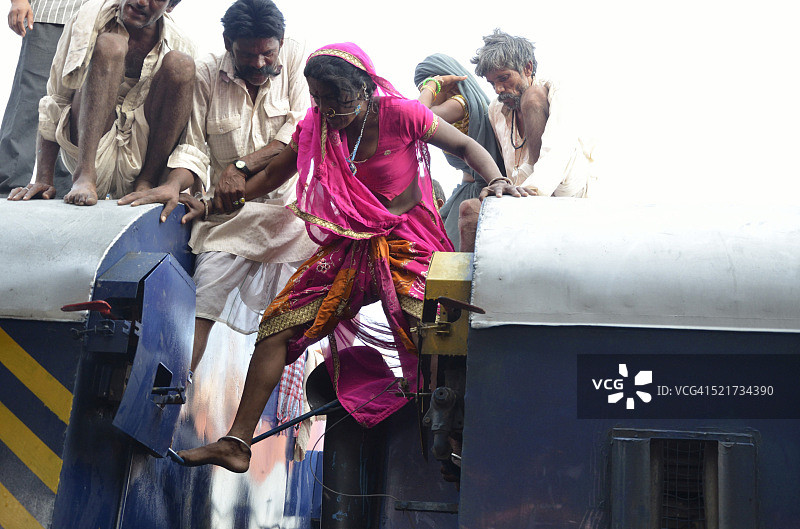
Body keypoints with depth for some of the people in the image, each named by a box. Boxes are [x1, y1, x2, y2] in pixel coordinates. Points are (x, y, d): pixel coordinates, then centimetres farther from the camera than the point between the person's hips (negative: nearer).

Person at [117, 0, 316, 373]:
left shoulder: (296, 58, -1)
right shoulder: (207, 74, 1)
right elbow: (193, 146, 0)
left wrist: (243, 166, -17)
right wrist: (173, 185, -21)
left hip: (290, 200, 0)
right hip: (231, 209, 0)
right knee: (201, 301, -12)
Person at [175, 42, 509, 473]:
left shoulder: (400, 115, -10)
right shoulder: (316, 127, 4)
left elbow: (465, 147, -2)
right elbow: (273, 174, 18)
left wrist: (497, 182, -20)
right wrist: (213, 204, 16)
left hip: (408, 246, -4)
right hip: (349, 250, 4)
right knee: (277, 323, -10)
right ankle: (236, 443, -6)